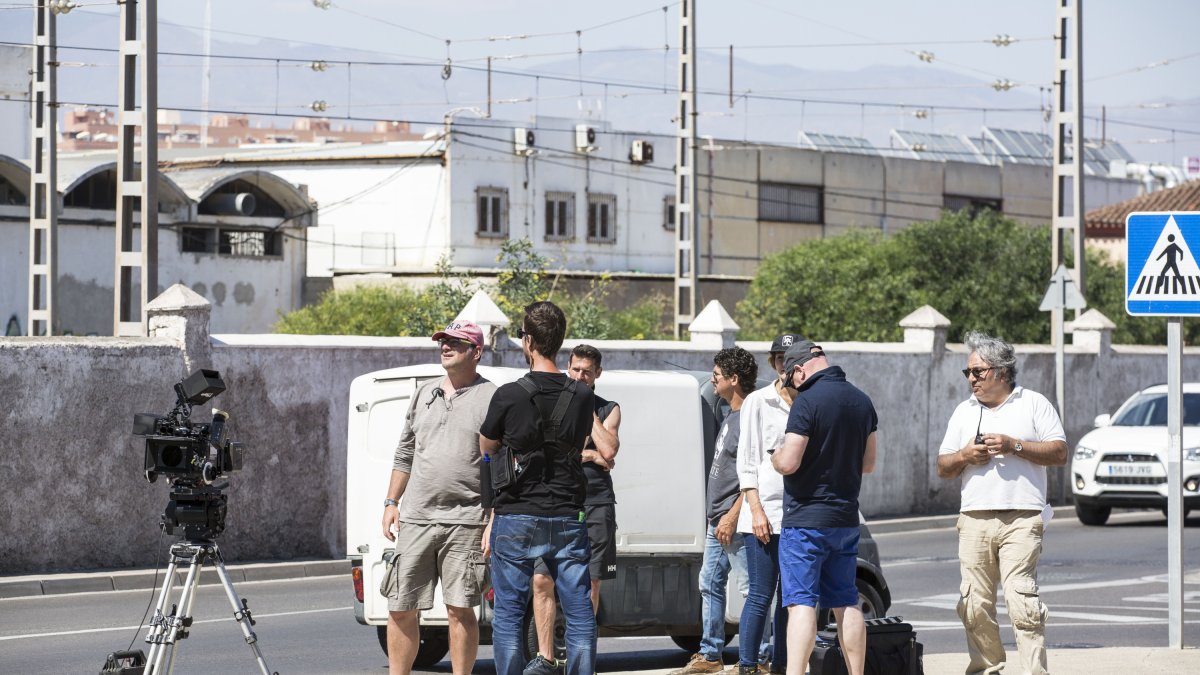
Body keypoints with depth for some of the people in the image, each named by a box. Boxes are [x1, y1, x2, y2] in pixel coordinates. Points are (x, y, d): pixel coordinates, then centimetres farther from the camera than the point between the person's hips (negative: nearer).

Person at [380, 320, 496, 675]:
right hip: (415, 518, 5)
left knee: (460, 609, -4)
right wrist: (391, 502, 15)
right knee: (400, 608, 5)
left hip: (465, 522, -5)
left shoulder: (490, 399, -1)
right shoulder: (425, 393, 16)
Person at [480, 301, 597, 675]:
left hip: (516, 519, -3)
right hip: (567, 519, 3)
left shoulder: (509, 396, -9)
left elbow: (486, 447, 8)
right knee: (579, 614, 5)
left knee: (508, 615, 4)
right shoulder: (583, 398, 0)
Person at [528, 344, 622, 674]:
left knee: (590, 583, 1)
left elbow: (608, 451, -7)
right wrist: (588, 455, -5)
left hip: (595, 505, 0)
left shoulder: (608, 410, 11)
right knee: (542, 580, -9)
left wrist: (588, 410, -2)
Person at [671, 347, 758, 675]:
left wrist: (732, 516, -22)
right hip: (717, 520, 11)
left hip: (735, 521, -11)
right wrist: (718, 516, 20)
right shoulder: (730, 418, 17)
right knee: (710, 583, 14)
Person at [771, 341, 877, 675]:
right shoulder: (861, 401, 8)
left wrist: (775, 456, 1)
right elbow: (868, 463, 16)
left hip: (806, 519, -7)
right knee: (846, 604, 12)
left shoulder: (808, 401, -16)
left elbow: (788, 463, -20)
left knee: (801, 603, -10)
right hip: (846, 519, 7)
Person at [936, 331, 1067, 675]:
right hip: (974, 518, 4)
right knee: (974, 605, 1)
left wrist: (1014, 446, -10)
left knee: (1022, 601, -14)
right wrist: (963, 456, -2)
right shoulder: (964, 411, 19)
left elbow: (1059, 453, 0)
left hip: (1021, 519, -4)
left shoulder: (1033, 404, 7)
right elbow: (942, 467, 19)